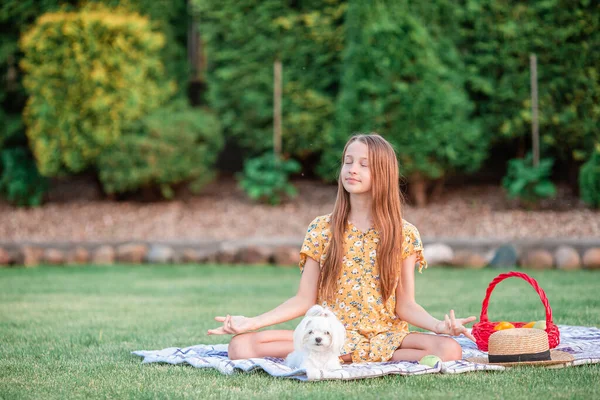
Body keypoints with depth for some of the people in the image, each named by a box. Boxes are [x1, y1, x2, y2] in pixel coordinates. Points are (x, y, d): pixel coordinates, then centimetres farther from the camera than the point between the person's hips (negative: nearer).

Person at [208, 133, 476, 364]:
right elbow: (304, 300, 2)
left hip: (384, 337, 0)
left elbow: (405, 305, 0)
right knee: (241, 346, -23)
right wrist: (252, 322, -11)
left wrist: (439, 325, -20)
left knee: (450, 349, -30)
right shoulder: (321, 229, 3)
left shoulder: (404, 235, 1)